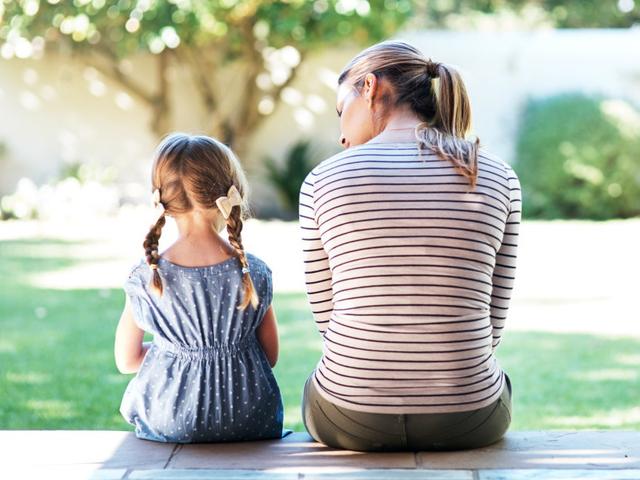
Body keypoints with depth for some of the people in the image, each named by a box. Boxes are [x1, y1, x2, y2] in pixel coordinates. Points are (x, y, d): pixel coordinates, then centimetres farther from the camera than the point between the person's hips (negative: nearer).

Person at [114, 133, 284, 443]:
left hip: (169, 426, -1)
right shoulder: (254, 274, -10)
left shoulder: (146, 278, -11)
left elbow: (126, 361, 0)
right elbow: (270, 356, 1)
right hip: (250, 424, 1)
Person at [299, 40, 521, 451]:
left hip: (351, 418, 0)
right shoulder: (498, 179, -2)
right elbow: (492, 323, 3)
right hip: (467, 422, 1)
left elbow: (328, 314, 2)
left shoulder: (323, 180, -6)